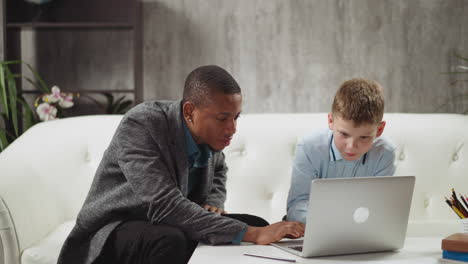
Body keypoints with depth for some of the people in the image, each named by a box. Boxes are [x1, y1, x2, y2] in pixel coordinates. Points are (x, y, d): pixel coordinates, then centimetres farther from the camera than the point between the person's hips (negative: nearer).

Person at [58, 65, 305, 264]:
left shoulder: (210, 129, -6)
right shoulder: (140, 125, -26)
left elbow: (217, 170, 20)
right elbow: (165, 206, -37)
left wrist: (214, 204, -4)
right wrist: (251, 234, -39)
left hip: (164, 226, 7)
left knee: (257, 224, -4)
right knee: (170, 241, -36)